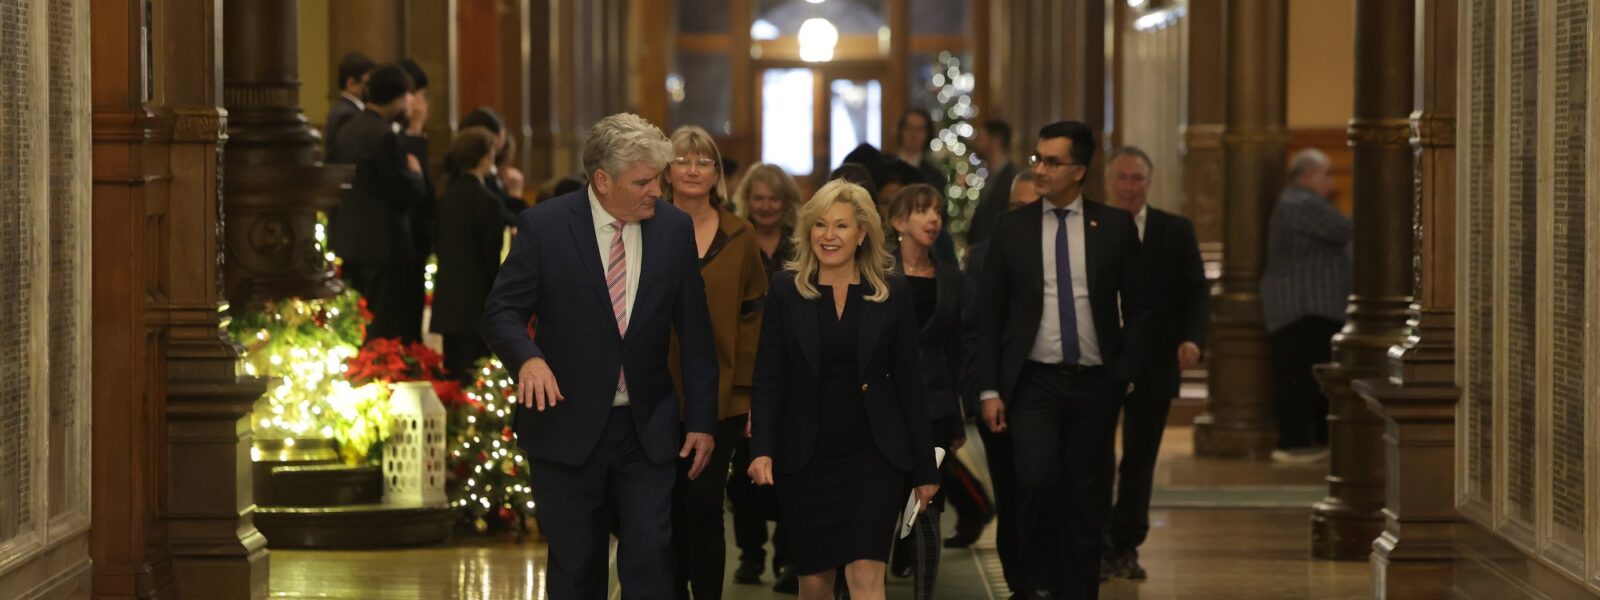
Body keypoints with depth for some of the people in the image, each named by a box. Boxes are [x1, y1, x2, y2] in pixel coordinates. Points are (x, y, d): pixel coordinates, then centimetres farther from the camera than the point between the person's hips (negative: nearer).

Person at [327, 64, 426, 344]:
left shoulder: (346, 131, 9)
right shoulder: (385, 137, -18)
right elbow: (408, 195, -17)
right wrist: (415, 172, 2)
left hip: (347, 242, 9)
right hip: (382, 245, -9)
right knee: (385, 331, -4)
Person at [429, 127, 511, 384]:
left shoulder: (448, 197, 7)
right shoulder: (487, 202, -15)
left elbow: (442, 247, 12)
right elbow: (494, 258, -13)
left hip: (448, 300, 7)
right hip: (477, 303, -7)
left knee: (453, 373, 11)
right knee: (474, 380, -5)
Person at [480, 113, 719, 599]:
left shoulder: (675, 228, 0)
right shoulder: (544, 226, -7)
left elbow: (694, 334, 6)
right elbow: (502, 312, -8)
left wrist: (702, 420, 4)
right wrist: (529, 358, -29)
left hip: (648, 430, 1)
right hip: (567, 427, -1)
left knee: (651, 559, -7)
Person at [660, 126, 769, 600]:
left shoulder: (739, 237, 5)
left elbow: (754, 317, 5)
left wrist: (752, 394, -2)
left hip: (719, 398, 0)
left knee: (704, 505, -3)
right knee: (667, 510, 4)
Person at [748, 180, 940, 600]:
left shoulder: (892, 294, 2)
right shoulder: (785, 290, 2)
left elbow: (910, 384, 4)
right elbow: (768, 378, 0)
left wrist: (924, 468, 4)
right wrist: (762, 448, -13)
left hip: (874, 455, -1)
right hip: (805, 458, 1)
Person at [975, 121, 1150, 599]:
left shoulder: (1116, 227, 3)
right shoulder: (1011, 227, 4)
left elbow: (1137, 309, 7)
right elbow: (991, 313, 4)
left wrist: (1126, 376, -3)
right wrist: (990, 390, -2)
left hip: (1094, 385, 1)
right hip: (1033, 381, -1)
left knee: (1084, 501, 5)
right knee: (1038, 478, -19)